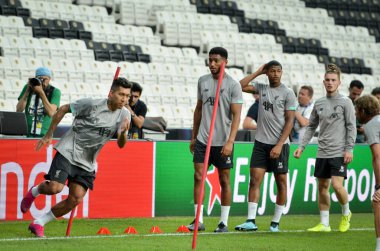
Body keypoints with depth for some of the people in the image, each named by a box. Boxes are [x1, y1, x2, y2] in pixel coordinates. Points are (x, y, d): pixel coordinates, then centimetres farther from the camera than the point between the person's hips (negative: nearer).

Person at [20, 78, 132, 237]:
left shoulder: (124, 115, -3)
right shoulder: (91, 105, -16)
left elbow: (121, 145, 0)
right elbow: (63, 109, -4)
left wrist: (123, 132, -24)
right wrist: (49, 135, -1)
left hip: (87, 162, 5)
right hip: (68, 151, -5)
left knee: (75, 199, -4)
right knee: (55, 188, -21)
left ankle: (38, 224, 11)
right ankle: (34, 192, 16)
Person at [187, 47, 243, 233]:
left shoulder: (233, 85, -7)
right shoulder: (202, 81, 8)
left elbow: (236, 115, -10)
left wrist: (230, 141, -20)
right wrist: (193, 136, 17)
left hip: (223, 142, -4)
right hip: (202, 139, 4)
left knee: (224, 180, 3)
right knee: (198, 177, -3)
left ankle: (224, 222, 10)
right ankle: (198, 220, 2)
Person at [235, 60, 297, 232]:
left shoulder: (288, 93, -2)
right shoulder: (261, 88, 10)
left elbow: (289, 121, -6)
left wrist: (279, 145, -14)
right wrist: (258, 72, 4)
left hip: (279, 144, -3)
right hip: (261, 142, 4)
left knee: (281, 182, 1)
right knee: (255, 179, -5)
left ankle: (275, 223, 8)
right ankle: (251, 221, -8)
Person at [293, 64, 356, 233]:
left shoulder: (345, 102, -3)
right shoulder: (319, 104, 10)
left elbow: (351, 127, -4)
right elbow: (311, 127, 16)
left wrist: (349, 149, -11)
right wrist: (301, 147, 9)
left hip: (339, 153, -5)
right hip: (322, 153, 5)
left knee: (337, 185, -16)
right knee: (322, 187, 7)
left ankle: (346, 213, 10)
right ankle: (324, 224, 14)